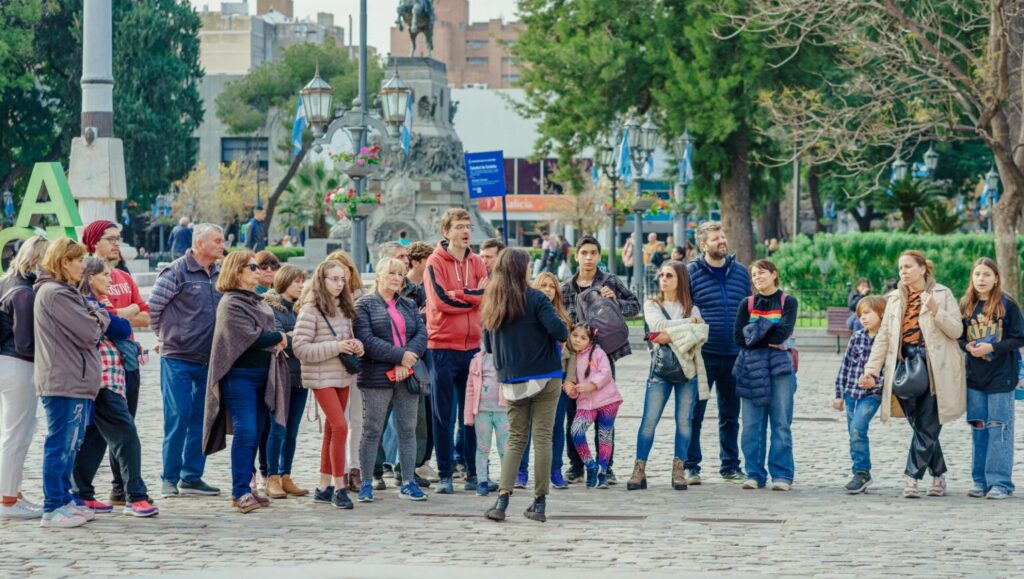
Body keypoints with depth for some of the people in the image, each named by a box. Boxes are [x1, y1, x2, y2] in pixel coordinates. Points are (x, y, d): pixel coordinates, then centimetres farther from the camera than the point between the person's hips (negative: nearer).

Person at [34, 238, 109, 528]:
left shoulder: (61, 291, 18)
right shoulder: (55, 294, -16)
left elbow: (85, 322, 15)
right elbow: (90, 332, -17)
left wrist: (95, 316, -4)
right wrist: (102, 317, 2)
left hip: (74, 381, 11)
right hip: (64, 382, -11)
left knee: (70, 444, 16)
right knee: (60, 445, -6)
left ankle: (64, 501, 24)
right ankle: (53, 509, -3)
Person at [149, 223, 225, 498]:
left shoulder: (220, 274, 9)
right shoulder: (176, 272, -10)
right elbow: (153, 307, -8)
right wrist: (167, 337, 3)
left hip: (208, 360, 6)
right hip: (177, 359, -6)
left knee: (201, 420, 8)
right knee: (178, 417, -6)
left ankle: (191, 477, 16)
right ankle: (169, 478, 3)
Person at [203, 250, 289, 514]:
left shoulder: (258, 302, 18)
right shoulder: (231, 304, -10)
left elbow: (267, 331, 19)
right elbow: (250, 336, -18)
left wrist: (277, 342, -4)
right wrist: (278, 337, -4)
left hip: (261, 375, 9)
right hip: (239, 376, -9)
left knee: (255, 433, 9)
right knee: (245, 431, -13)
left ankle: (244, 490, 14)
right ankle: (241, 492, -12)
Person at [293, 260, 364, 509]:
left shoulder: (344, 310, 11)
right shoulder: (310, 311, -11)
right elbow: (300, 347, -16)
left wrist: (356, 346, -1)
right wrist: (335, 347, -20)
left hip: (343, 376, 8)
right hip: (321, 377, -8)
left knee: (332, 429, 11)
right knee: (340, 426, -15)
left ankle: (324, 487, 19)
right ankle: (339, 487, -9)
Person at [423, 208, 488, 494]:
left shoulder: (477, 262, 10)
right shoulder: (436, 262, -4)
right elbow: (440, 300, -15)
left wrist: (457, 294, -13)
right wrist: (472, 297, -6)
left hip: (472, 345, 4)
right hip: (443, 345, -4)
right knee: (444, 414, 1)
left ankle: (473, 472, 14)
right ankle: (445, 474, 5)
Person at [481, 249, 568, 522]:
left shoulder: (492, 304, 6)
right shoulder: (535, 299, -9)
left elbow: (488, 346, 13)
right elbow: (557, 329, -18)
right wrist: (564, 334, 4)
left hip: (511, 382, 4)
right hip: (544, 377, -4)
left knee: (515, 438, 10)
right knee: (542, 438, 1)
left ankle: (503, 499, -4)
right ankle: (539, 504, 1)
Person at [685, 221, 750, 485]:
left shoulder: (740, 272, 10)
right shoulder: (691, 272, -2)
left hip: (734, 355, 4)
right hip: (702, 356, -4)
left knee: (730, 415, 12)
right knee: (694, 414, -2)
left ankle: (730, 465, 21)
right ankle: (691, 466, 6)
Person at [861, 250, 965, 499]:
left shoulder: (942, 294, 3)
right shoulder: (895, 299, 15)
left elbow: (957, 330, -4)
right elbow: (883, 337, 13)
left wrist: (935, 311, -18)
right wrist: (871, 370, 5)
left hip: (933, 369, -4)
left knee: (927, 426, -8)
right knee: (920, 426, 4)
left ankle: (912, 478, -10)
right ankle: (938, 476, 16)